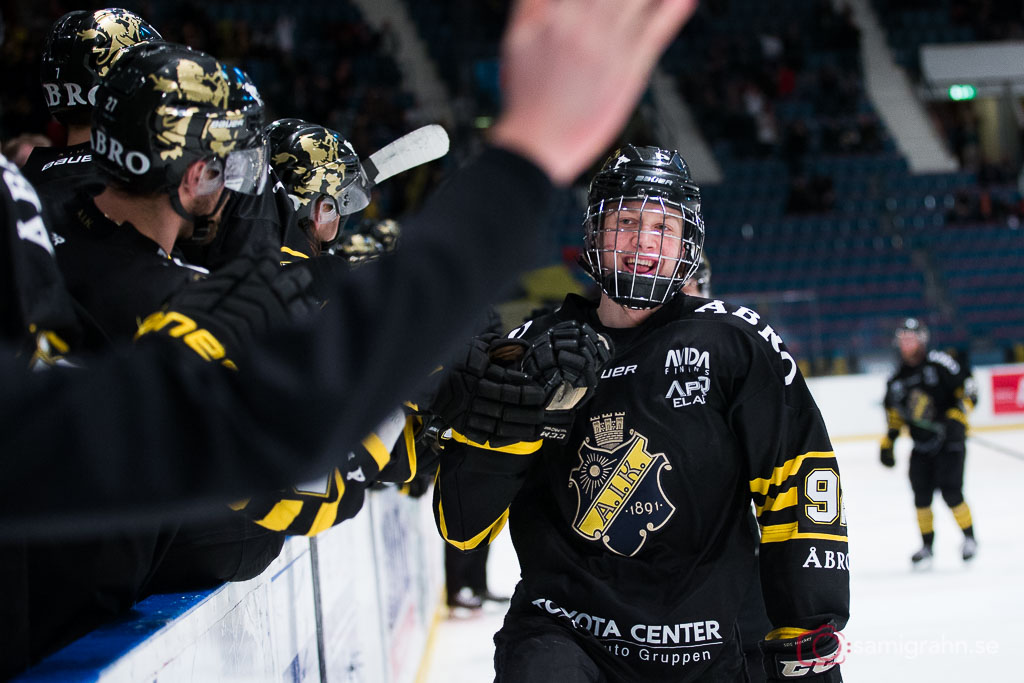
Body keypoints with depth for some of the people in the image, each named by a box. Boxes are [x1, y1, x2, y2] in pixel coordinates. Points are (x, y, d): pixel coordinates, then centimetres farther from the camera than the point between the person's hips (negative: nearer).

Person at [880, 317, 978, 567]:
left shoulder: (939, 363, -9)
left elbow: (968, 388, -10)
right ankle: (927, 545, 13)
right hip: (921, 445, 5)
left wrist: (958, 415, -22)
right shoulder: (897, 379, 8)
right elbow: (894, 413, 20)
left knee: (950, 491, -13)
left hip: (950, 439, -5)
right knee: (921, 494, -2)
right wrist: (887, 443, 15)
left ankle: (969, 537, 9)